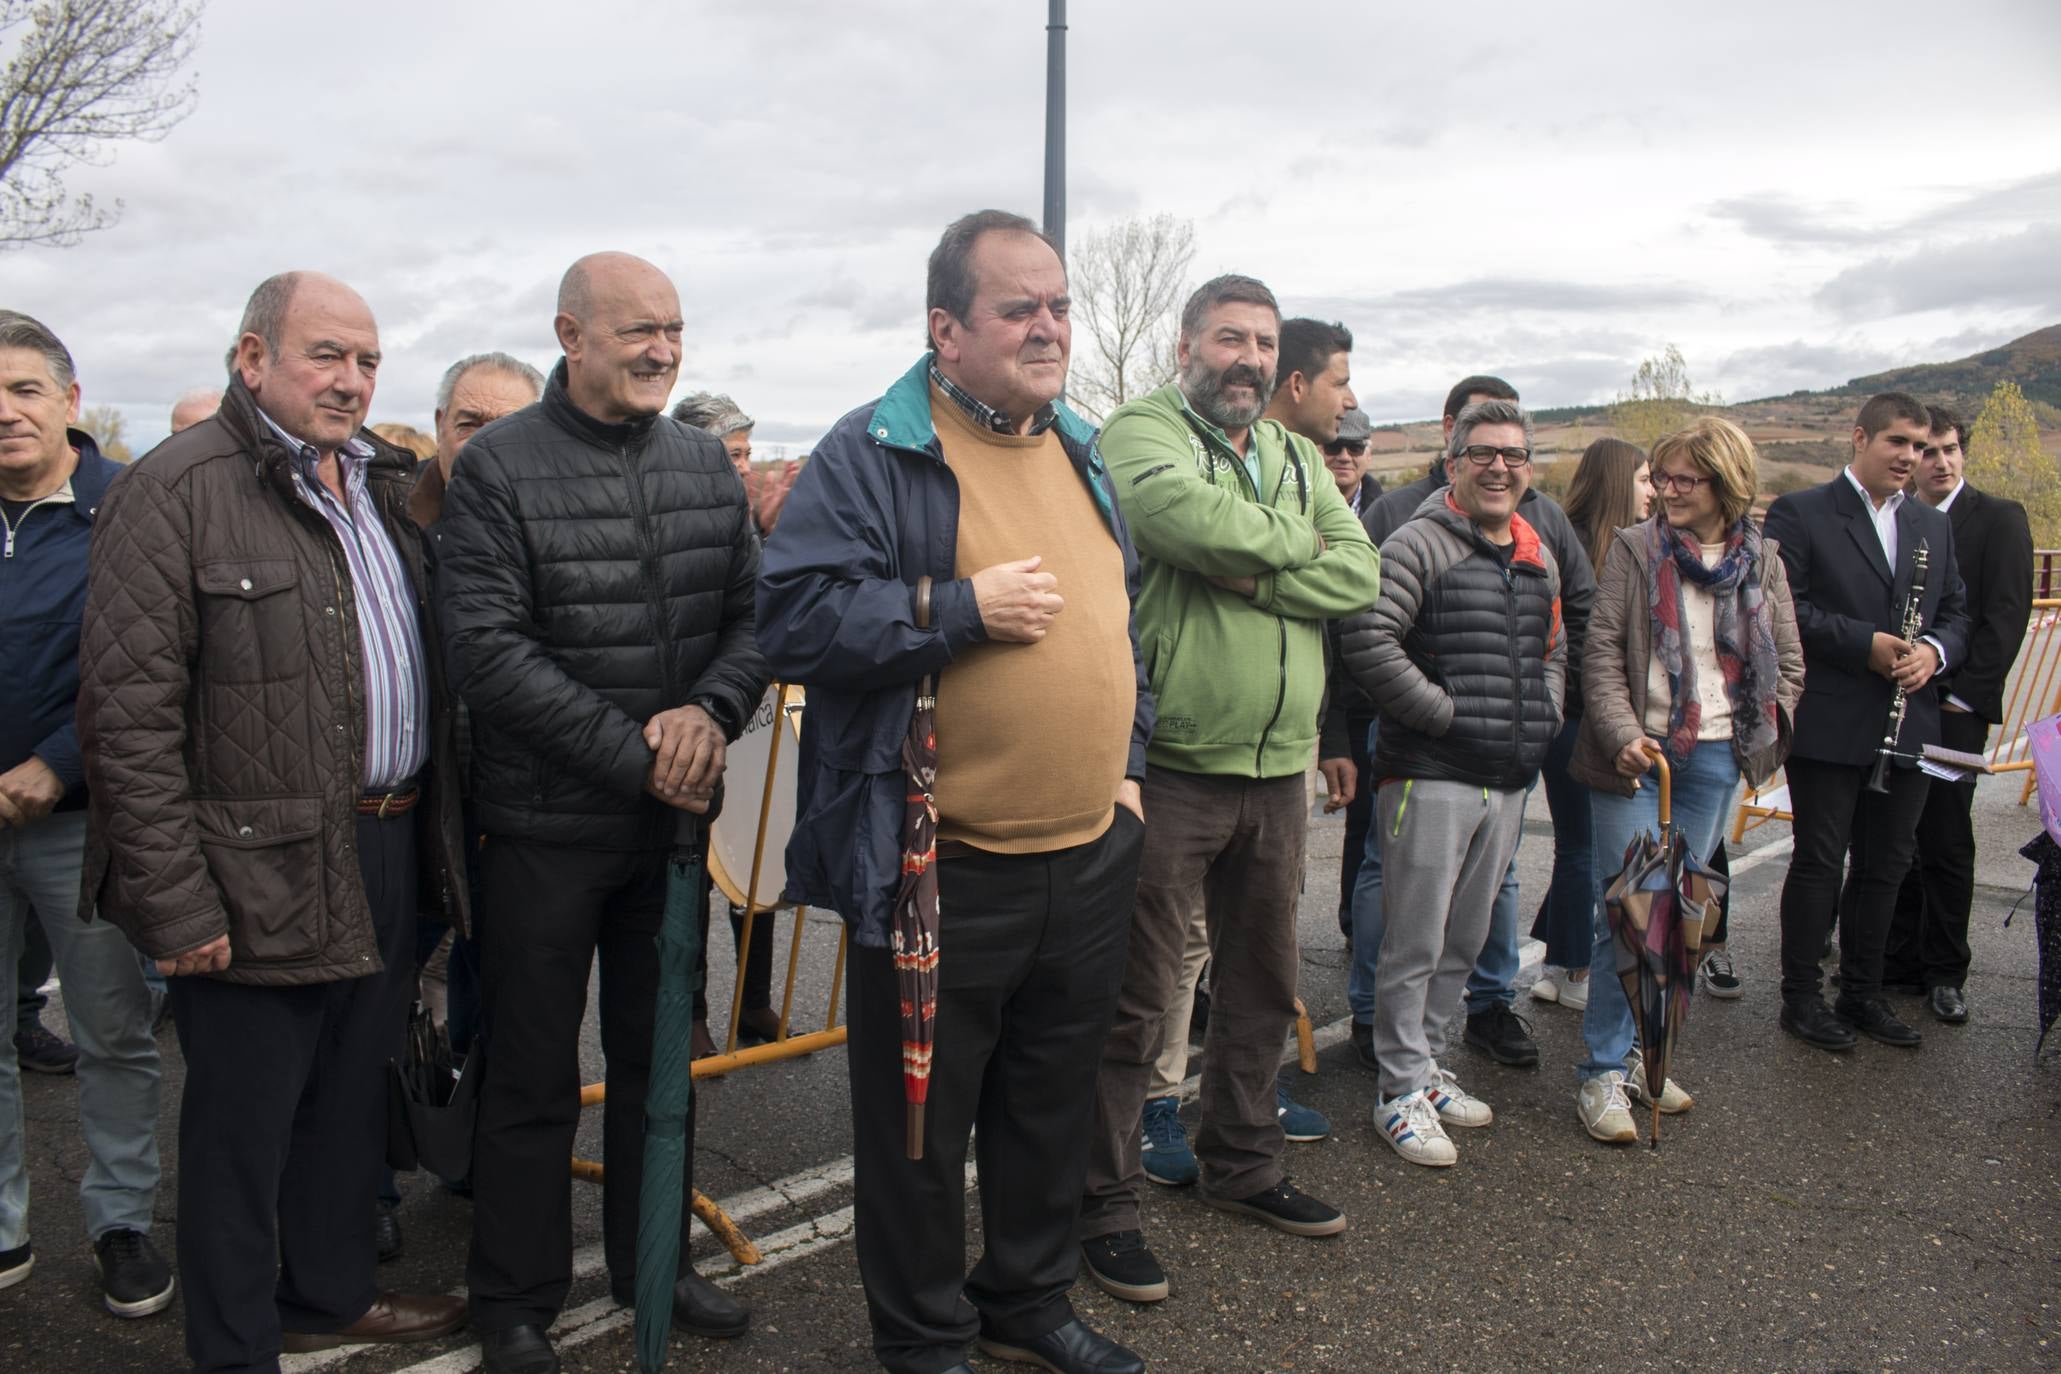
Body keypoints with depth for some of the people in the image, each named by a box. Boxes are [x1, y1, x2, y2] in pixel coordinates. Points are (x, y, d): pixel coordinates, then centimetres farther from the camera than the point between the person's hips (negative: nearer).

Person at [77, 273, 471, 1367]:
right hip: (262, 876, -7)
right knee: (244, 1123, 7)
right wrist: (175, 903, -19)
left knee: (352, 1098, 20)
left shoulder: (384, 484, 13)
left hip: (390, 856, 7)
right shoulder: (176, 489, -11)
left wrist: (434, 828, 12)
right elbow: (128, 716, -16)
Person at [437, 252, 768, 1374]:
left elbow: (755, 613, 4)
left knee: (659, 1057, 18)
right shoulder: (498, 467, -9)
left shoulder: (704, 462, 6)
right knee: (533, 1078, 8)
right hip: (545, 825, -5)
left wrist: (711, 709, -16)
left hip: (673, 817, 5)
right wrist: (635, 755, -18)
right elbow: (489, 652, -16)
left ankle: (652, 1262, 37)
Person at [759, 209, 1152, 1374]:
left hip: (1092, 855, 7)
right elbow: (797, 619, -19)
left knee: (1057, 1101, 20)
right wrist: (962, 609, -21)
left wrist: (1129, 764, 14)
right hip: (943, 871, -6)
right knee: (924, 1116, 9)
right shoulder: (872, 455, -10)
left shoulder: (1085, 454, 13)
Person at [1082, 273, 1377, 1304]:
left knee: (1263, 986, 19)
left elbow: (1360, 576, 2)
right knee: (1136, 998, 1)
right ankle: (1105, 1201, 17)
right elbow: (1193, 518, -26)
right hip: (1170, 766, -7)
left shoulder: (1298, 456, 15)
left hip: (1278, 772, 7)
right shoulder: (1140, 430, -5)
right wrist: (1298, 541, -9)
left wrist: (1254, 575, -13)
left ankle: (1242, 1164, 37)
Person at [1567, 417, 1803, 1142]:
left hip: (1715, 761, 4)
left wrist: (1765, 735, 2)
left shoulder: (1762, 561, 8)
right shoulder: (1634, 550, -1)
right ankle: (1603, 1072, 2)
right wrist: (1623, 735, -17)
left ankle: (1638, 1053, 20)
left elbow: (1788, 662, 15)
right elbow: (1602, 651, -6)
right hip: (1639, 756, -4)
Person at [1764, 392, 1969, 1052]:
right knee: (1819, 862, 1)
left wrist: (1934, 649, -6)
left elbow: (1956, 614, 16)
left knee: (1887, 865, 12)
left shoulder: (1933, 526, 16)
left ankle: (1862, 993, 26)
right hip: (1829, 725, -6)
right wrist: (1865, 643, -18)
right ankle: (1801, 998, 13)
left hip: (1907, 727, 6)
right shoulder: (1800, 513, -4)